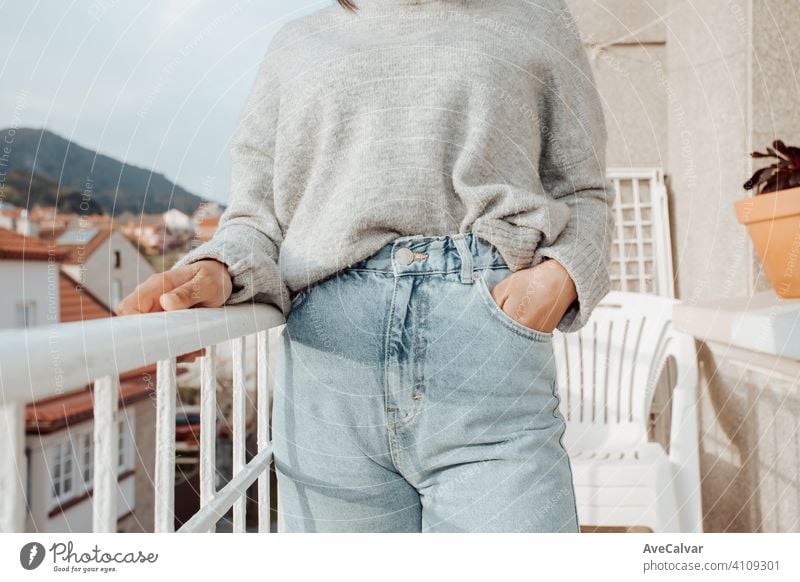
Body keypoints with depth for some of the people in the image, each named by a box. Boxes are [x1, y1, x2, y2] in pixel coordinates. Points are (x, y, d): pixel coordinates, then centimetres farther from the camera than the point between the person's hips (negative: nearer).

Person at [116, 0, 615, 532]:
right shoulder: (297, 43, 21)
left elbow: (583, 193, 18)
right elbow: (257, 217, 16)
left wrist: (559, 276, -4)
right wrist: (217, 271, -7)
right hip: (329, 386, 2)